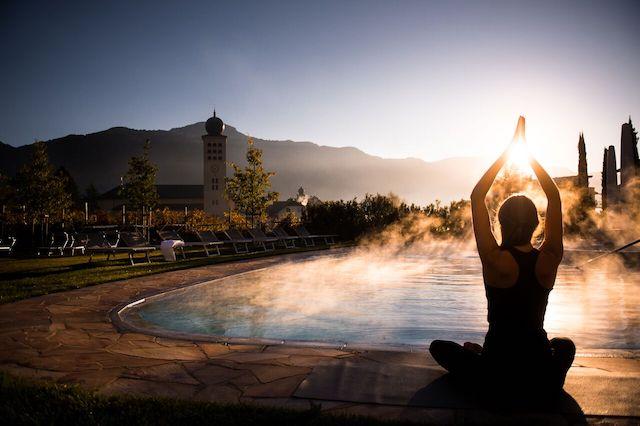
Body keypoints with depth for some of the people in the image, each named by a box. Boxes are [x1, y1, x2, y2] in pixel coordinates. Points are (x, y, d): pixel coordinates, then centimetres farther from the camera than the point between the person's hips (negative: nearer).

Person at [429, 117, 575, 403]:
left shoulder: (496, 261, -21)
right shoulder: (549, 260, -12)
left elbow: (477, 196, -14)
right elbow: (554, 197, -1)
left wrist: (508, 151, -9)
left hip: (500, 364, -3)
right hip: (542, 368, 3)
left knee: (439, 346, 21)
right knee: (565, 344, 37)